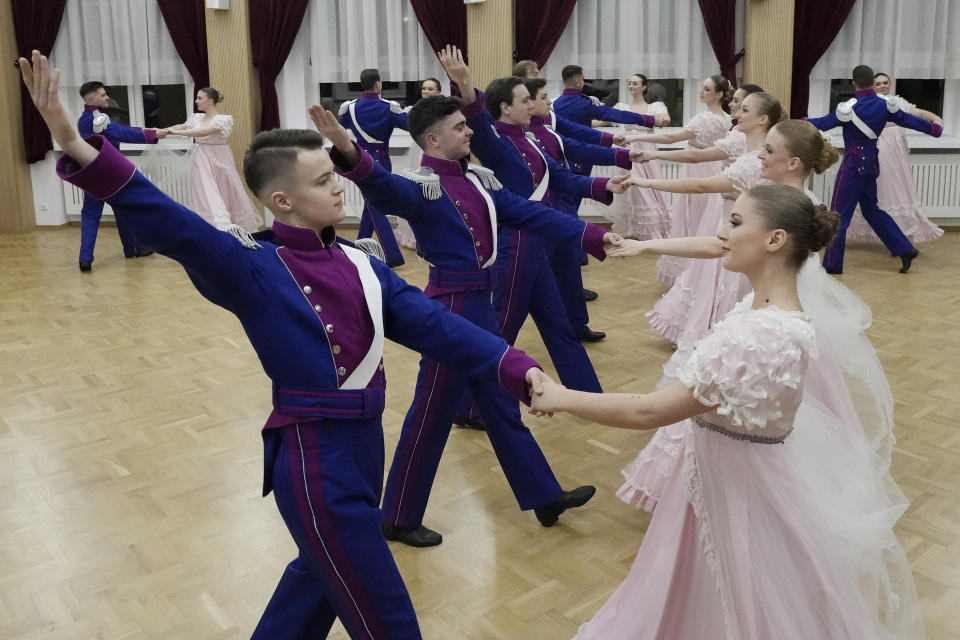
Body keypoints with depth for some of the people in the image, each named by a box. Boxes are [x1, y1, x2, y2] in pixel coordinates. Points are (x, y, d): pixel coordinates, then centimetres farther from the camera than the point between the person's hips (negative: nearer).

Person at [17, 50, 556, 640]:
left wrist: (515, 367, -14)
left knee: (323, 572, 30)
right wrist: (79, 150, -43)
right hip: (314, 458, -7)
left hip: (363, 443, 7)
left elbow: (432, 324, -3)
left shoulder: (358, 264, 4)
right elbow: (171, 227, -29)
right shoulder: (256, 270, -15)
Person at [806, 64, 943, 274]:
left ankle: (832, 264, 1)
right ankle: (905, 250, 20)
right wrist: (934, 128, 28)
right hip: (871, 164, 7)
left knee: (839, 214, -1)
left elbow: (823, 123, -12)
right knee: (871, 209, 20)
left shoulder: (849, 108, -17)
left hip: (852, 165, -6)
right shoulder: (885, 105, 1)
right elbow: (909, 120, 11)